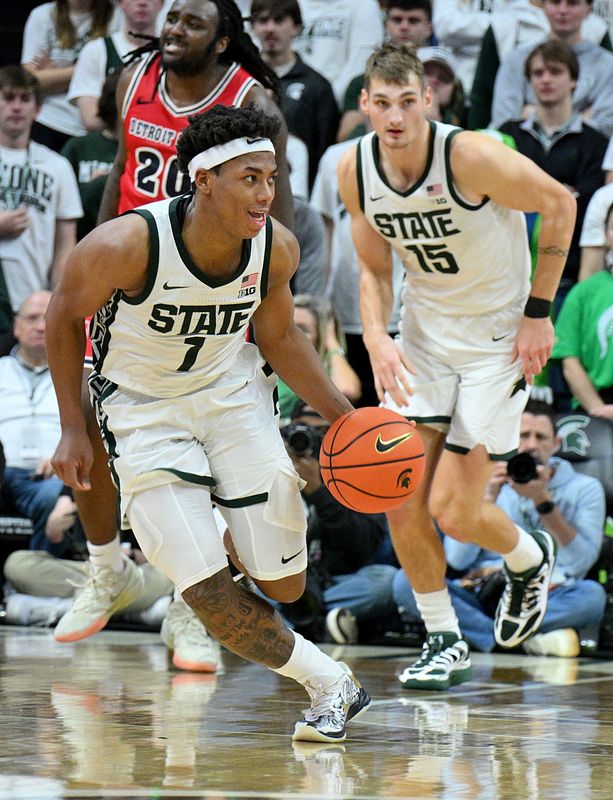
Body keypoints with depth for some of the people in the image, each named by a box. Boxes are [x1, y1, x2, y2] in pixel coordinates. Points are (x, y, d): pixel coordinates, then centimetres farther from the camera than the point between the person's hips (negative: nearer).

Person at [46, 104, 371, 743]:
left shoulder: (277, 248, -18)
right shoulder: (127, 244, -30)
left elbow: (278, 337, 3)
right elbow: (66, 316, -10)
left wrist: (344, 417, -4)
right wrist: (73, 429, -7)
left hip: (232, 394, 3)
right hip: (144, 409, -3)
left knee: (283, 586, 2)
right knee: (211, 597, -13)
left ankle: (241, 543, 38)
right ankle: (327, 683, 9)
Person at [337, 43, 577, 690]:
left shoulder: (472, 157, -26)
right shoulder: (355, 171, -8)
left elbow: (559, 203, -11)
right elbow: (374, 269, 5)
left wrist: (538, 312, -10)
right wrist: (377, 340, -14)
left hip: (499, 339, -5)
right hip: (423, 333, 5)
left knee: (453, 511, -7)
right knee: (400, 500, -5)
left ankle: (530, 557, 27)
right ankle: (444, 641, 13)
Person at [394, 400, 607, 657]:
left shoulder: (584, 489, 8)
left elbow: (579, 562, -7)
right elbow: (457, 559, 1)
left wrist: (543, 501, -12)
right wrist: (489, 498, -8)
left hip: (548, 601, -2)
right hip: (482, 596, 2)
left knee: (591, 594, -35)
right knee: (406, 581, -25)